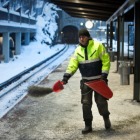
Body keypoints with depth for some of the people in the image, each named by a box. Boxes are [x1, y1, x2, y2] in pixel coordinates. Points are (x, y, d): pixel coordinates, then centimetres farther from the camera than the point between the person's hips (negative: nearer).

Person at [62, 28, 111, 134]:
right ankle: (88, 125, 13)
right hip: (86, 81, 4)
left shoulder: (98, 46, -11)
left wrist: (104, 75, -17)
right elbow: (73, 64, -4)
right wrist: (67, 76, -17)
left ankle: (106, 118, 31)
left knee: (101, 101, 2)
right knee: (86, 103, 2)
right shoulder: (78, 50, 2)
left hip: (99, 79, -3)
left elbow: (106, 60, -10)